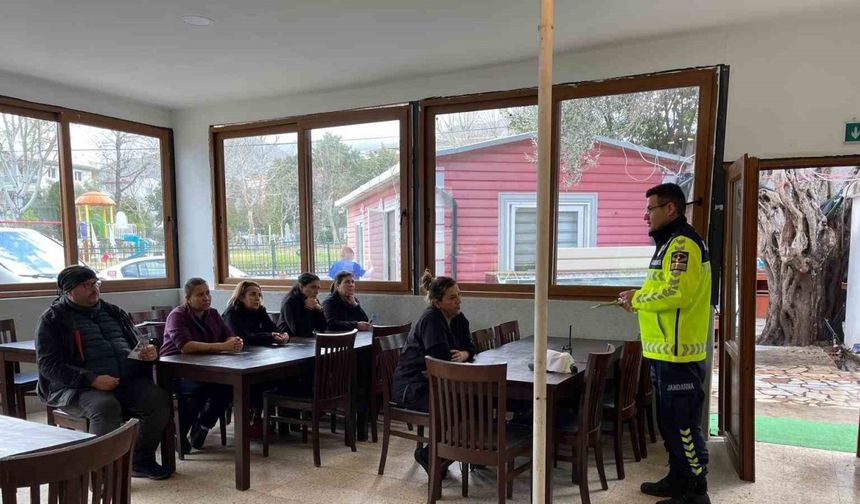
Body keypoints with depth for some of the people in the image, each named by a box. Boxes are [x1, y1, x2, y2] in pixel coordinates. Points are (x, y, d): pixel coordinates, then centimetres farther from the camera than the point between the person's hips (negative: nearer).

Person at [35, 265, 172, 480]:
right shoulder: (53, 318, 3)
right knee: (106, 406, -36)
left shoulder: (112, 312, 19)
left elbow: (138, 338, 27)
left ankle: (141, 461, -1)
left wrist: (149, 350, 0)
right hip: (76, 388, -5)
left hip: (127, 381, 5)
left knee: (160, 398, -19)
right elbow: (48, 364, -6)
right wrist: (92, 380, -20)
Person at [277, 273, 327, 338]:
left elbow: (322, 329, -1)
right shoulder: (290, 301, -13)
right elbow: (299, 332, -22)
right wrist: (308, 309, -21)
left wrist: (319, 310, -12)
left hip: (306, 340, 6)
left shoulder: (314, 301, 3)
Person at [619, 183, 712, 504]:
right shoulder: (672, 243, 18)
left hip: (678, 352, -11)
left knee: (683, 424, -1)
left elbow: (676, 293, -26)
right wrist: (639, 299, 6)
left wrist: (637, 299, -12)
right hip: (666, 350, 11)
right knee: (670, 421, 18)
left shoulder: (683, 243, -16)